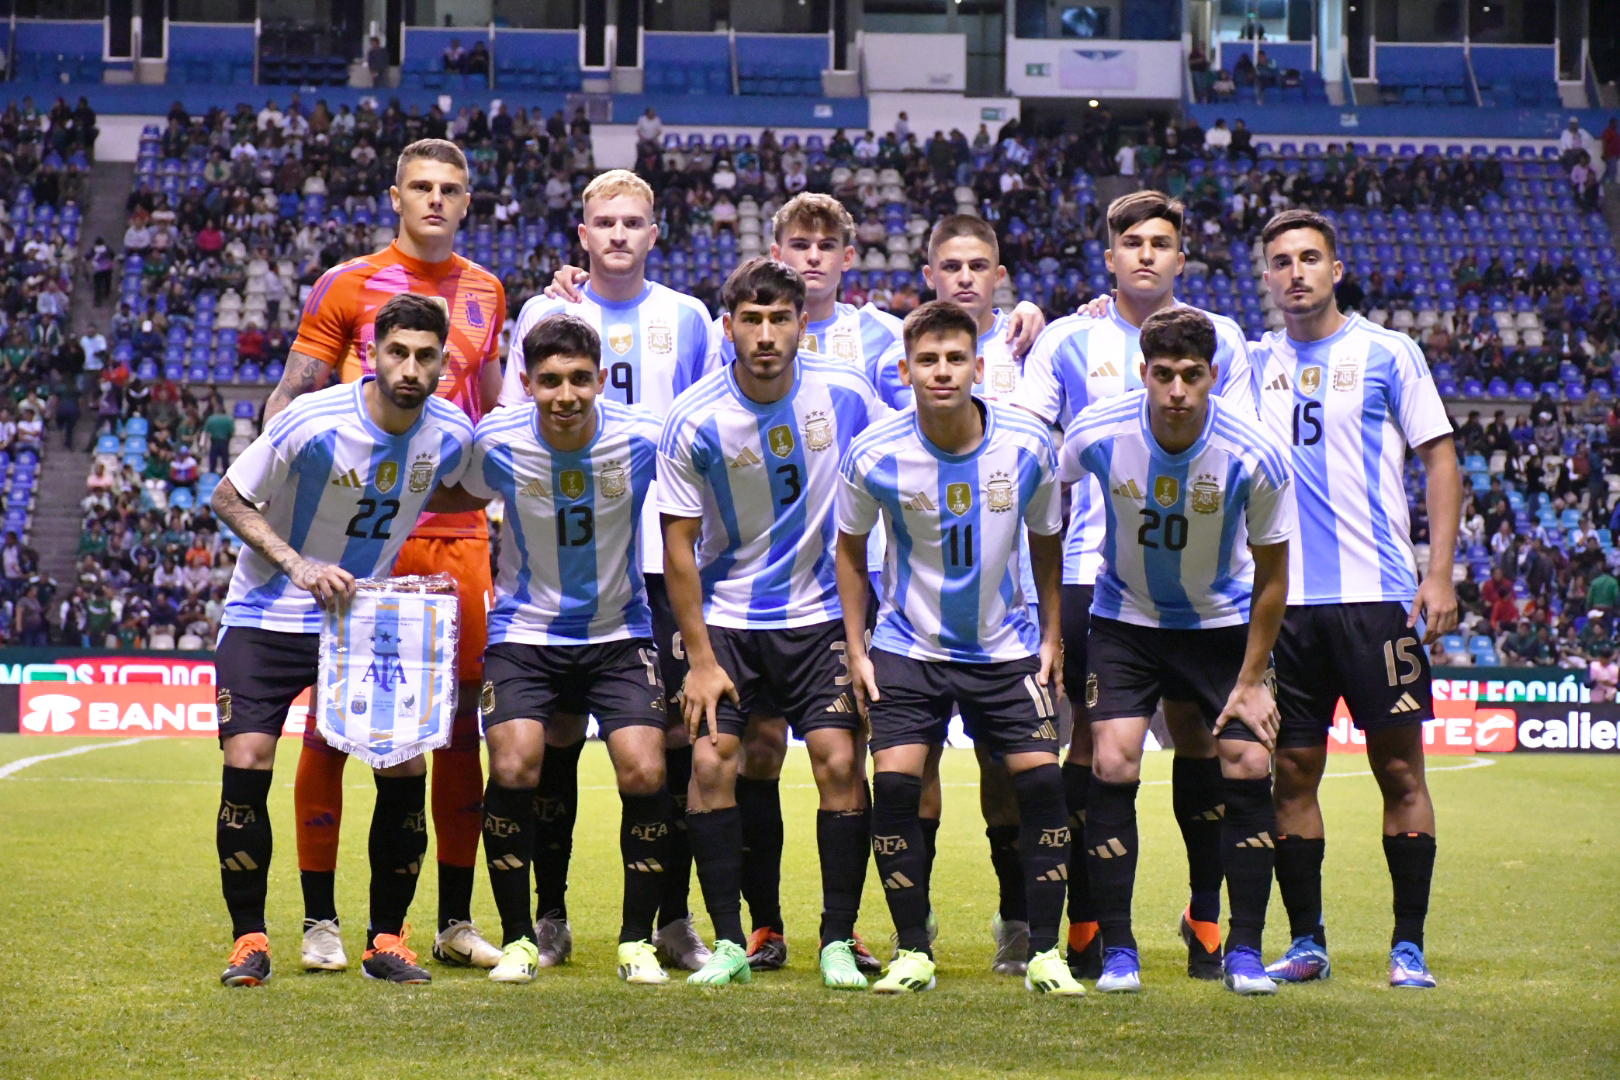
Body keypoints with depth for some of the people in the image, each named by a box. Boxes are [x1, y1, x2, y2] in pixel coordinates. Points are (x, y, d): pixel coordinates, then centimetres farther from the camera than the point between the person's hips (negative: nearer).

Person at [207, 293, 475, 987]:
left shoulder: (452, 434, -9)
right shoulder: (312, 422, -21)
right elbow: (229, 498, -10)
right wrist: (298, 565, -23)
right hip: (268, 617, -3)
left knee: (405, 765, -7)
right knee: (247, 762, -15)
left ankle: (387, 940, 8)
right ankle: (249, 940, 1)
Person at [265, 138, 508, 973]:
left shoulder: (485, 293, 15)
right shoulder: (348, 284, 2)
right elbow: (290, 398, 1)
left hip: (458, 530, 4)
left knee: (461, 718, 4)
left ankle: (455, 921, 12)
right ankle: (320, 921, 5)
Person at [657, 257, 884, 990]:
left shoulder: (847, 396, -8)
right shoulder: (693, 421, -11)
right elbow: (679, 543, -5)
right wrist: (700, 658, -8)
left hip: (824, 614, 0)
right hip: (726, 619, 0)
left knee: (839, 762, -10)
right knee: (711, 760, -10)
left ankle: (838, 943, 2)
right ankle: (729, 942, 3)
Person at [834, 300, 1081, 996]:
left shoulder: (1029, 446, -10)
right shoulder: (875, 456, -13)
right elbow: (850, 547, 4)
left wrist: (1051, 637, 7)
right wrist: (856, 650, 1)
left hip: (1006, 645, 1)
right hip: (908, 645, -1)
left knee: (1041, 780, -8)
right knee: (895, 783, -12)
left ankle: (1045, 952, 4)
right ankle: (912, 952, 2)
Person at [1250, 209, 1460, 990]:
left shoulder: (1386, 353, 3)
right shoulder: (1252, 363, 11)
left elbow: (1440, 458, 2)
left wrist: (1439, 574, -6)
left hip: (1376, 594, -3)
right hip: (1285, 599, 3)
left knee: (1399, 769, -1)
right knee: (1292, 772, 4)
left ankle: (1409, 947, 6)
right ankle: (1306, 942, 14)